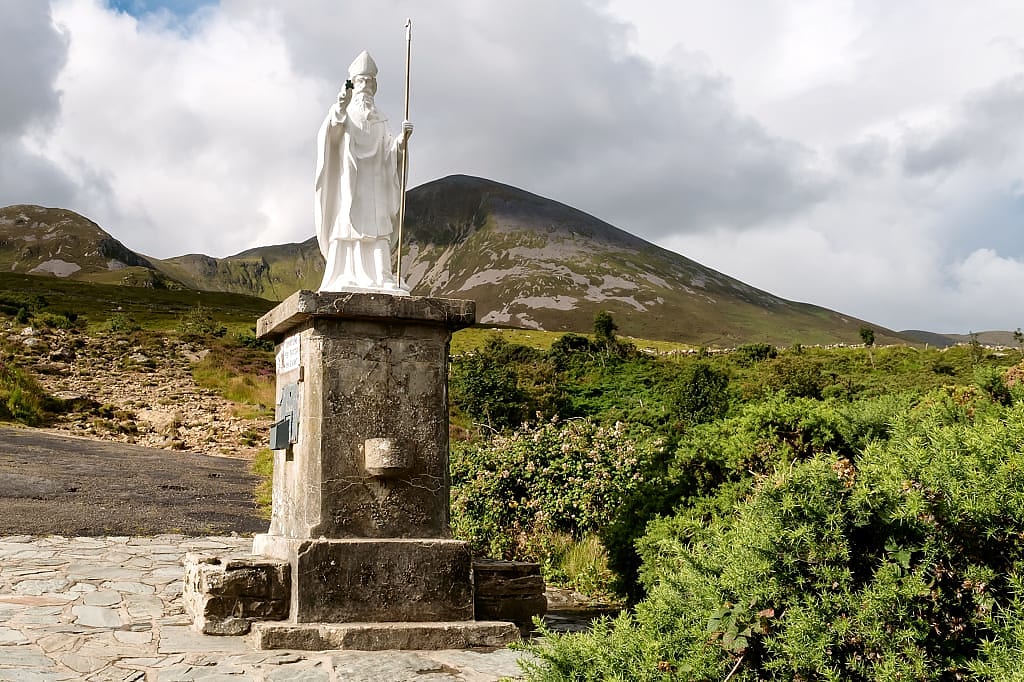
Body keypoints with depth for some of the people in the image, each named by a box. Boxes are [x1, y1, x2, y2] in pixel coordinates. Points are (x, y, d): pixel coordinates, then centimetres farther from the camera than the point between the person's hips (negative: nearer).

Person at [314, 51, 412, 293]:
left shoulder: (379, 121, 21)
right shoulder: (344, 114, 7)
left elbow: (389, 152, 8)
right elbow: (332, 135, -16)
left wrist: (402, 139, -14)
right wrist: (340, 108, -35)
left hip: (374, 187, 4)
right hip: (347, 181, -4)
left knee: (377, 232, -7)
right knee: (346, 227, -11)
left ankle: (381, 281, -15)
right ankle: (345, 282, -15)